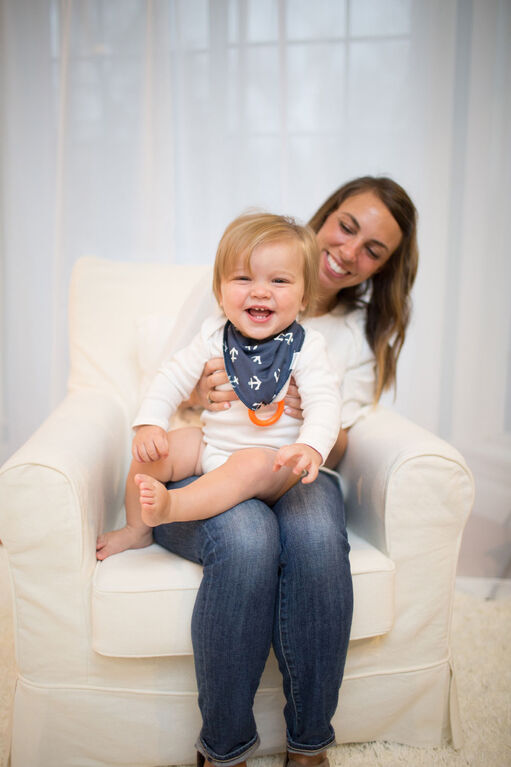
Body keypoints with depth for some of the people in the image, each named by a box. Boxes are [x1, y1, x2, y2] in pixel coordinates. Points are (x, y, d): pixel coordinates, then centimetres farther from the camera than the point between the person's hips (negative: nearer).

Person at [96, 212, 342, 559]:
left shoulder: (306, 346, -11)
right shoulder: (215, 335, -2)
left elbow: (325, 401, -19)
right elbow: (174, 377, 3)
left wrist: (311, 447, -39)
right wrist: (149, 424, -11)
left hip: (272, 458, -4)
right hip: (210, 445, 4)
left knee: (253, 465, -35)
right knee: (154, 449, -8)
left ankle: (170, 505, -41)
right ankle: (137, 530, 10)